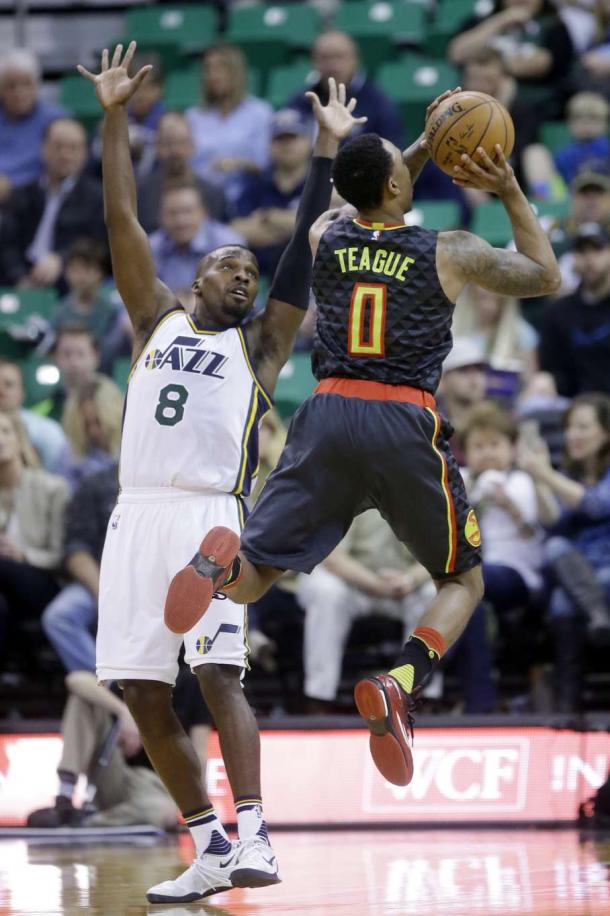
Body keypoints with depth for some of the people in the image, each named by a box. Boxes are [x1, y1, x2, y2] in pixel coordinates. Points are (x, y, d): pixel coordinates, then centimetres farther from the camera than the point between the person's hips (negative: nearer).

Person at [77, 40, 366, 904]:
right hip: (138, 511, 3)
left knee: (218, 673, -18)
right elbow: (123, 223, 14)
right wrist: (114, 117, 8)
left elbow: (303, 256, 5)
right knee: (143, 691, 1)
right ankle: (209, 849, 10)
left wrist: (327, 152, 1)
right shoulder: (159, 321, 19)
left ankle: (252, 836, -25)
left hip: (212, 517, -3)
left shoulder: (258, 346, 14)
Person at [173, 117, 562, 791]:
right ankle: (399, 685, -13)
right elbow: (546, 277, 18)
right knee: (463, 582, 16)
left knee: (250, 580, 6)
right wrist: (510, 193, 21)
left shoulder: (323, 236, 9)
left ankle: (222, 564, -33)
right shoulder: (451, 253, 1)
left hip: (329, 414, 2)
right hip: (407, 425, -2)